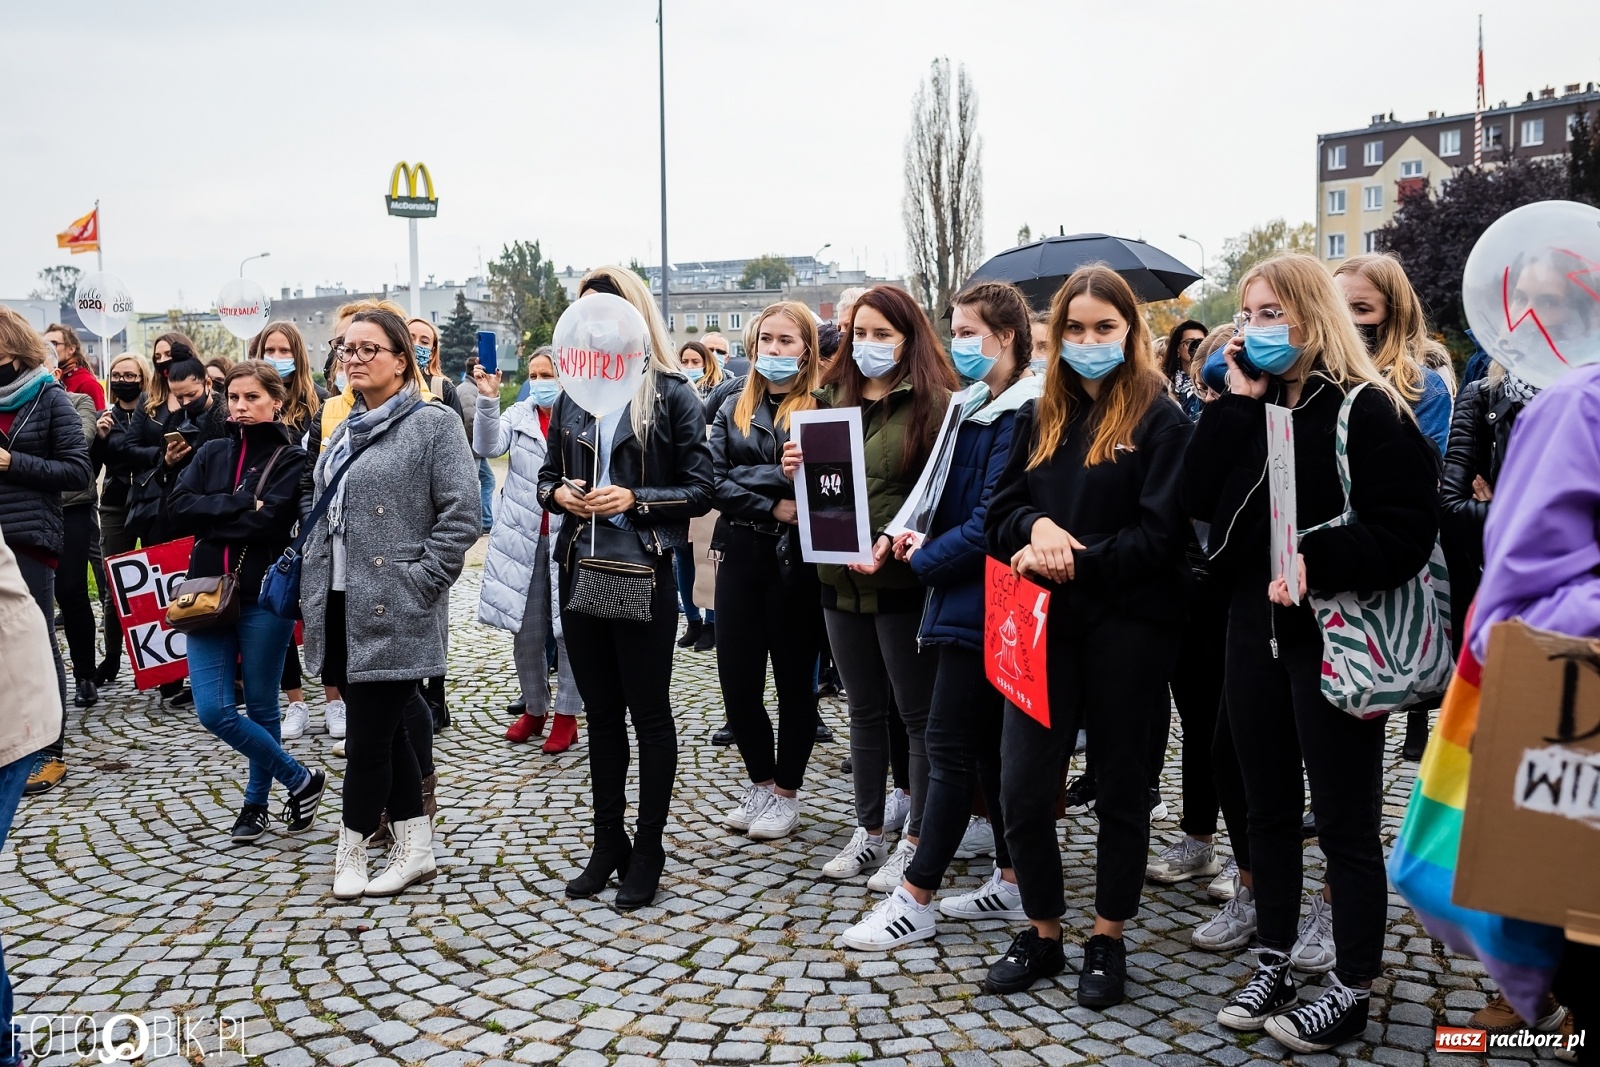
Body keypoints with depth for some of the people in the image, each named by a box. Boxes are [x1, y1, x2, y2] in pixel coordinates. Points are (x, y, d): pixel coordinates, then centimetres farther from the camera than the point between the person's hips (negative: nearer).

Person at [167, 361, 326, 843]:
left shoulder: (292, 459, -2)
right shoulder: (211, 453, 13)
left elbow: (269, 520, -16)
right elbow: (179, 508, -2)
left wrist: (212, 520, -6)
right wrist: (241, 505, -13)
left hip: (265, 597, -4)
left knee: (261, 707, 5)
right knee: (213, 710, -3)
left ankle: (257, 801, 26)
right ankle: (301, 779, 13)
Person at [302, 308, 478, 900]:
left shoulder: (433, 424, -7)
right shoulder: (344, 433, 17)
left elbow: (461, 515, -13)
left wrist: (419, 583, -16)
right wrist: (312, 592, 13)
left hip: (393, 613, -8)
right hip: (343, 608, 8)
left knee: (368, 738, -3)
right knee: (387, 732, 12)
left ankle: (351, 850, 14)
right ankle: (415, 850, 22)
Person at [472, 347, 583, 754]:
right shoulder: (518, 414, 5)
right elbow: (488, 446, -12)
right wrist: (487, 399, -23)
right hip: (524, 538, 3)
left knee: (569, 630, 3)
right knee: (526, 631, 11)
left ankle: (566, 715, 15)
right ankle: (533, 709, 27)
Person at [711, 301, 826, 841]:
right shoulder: (734, 408, 10)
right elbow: (714, 481, -2)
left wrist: (753, 477, -16)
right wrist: (770, 506, -14)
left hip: (798, 558, -4)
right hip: (741, 554, 4)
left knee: (795, 679, 8)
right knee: (736, 679, 8)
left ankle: (786, 793, 23)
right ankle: (760, 784, 28)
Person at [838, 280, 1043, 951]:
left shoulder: (1020, 416, -16)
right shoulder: (978, 409, 14)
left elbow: (992, 522, -21)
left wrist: (923, 561, -11)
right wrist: (927, 540, 1)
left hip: (981, 605, -10)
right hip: (969, 599, 10)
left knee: (950, 747, -3)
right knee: (987, 745, 14)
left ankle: (914, 902, 5)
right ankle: (1013, 883, 25)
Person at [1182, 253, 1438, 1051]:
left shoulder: (1367, 409, -10)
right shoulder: (1248, 406, 9)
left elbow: (1407, 532, -16)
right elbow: (1199, 500, -5)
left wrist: (1314, 560, -28)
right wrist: (1237, 401, -9)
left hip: (1333, 640, -6)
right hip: (1254, 633, 6)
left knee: (1344, 821, 4)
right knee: (1268, 809, 15)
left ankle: (1351, 992, 19)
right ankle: (1273, 965, 30)